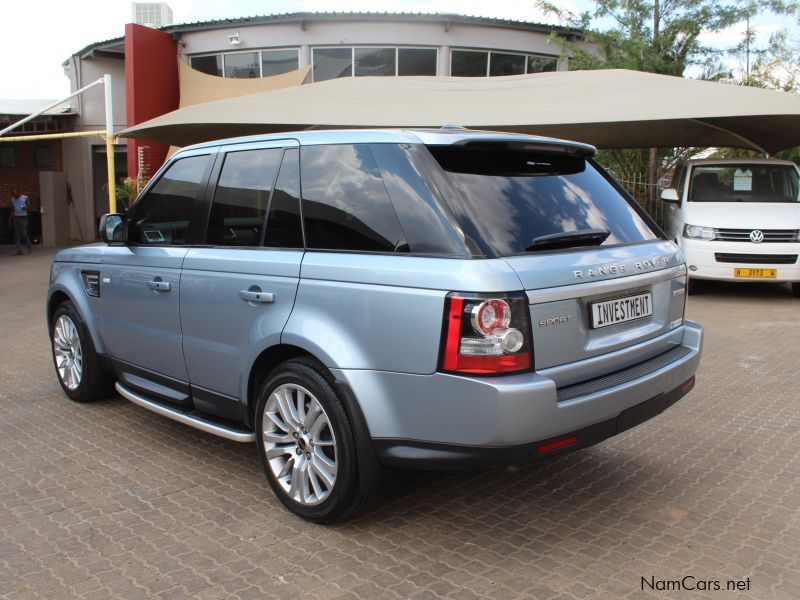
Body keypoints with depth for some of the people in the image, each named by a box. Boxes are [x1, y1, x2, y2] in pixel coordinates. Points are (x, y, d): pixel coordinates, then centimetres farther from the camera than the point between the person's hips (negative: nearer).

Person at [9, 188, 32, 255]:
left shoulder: (25, 198, -5)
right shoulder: (12, 199, 8)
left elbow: (29, 206, 3)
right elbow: (12, 210, 14)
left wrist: (25, 208, -21)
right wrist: (10, 220, 11)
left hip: (23, 217, -4)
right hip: (16, 218, 4)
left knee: (23, 233, -10)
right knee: (16, 234, -1)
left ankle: (29, 246, 11)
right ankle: (19, 250, 1)